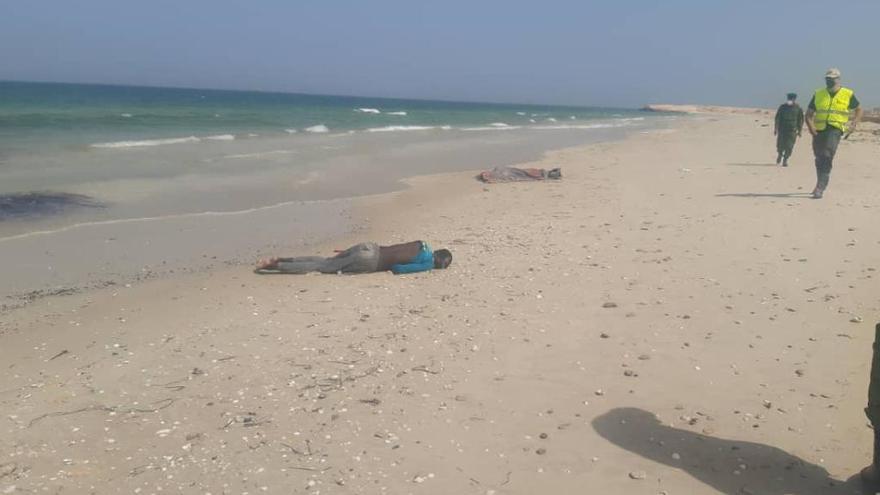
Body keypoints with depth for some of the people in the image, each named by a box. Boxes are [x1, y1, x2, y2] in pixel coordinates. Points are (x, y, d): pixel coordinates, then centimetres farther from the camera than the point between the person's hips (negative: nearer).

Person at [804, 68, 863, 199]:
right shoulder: (818, 94, 10)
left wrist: (854, 124, 1)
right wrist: (810, 125, -8)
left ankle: (820, 188, -24)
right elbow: (809, 113, 11)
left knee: (827, 156, -22)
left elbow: (859, 110, 18)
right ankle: (821, 185, 33)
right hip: (819, 130, 4)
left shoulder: (848, 94, 5)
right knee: (819, 159, 12)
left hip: (835, 129, -3)